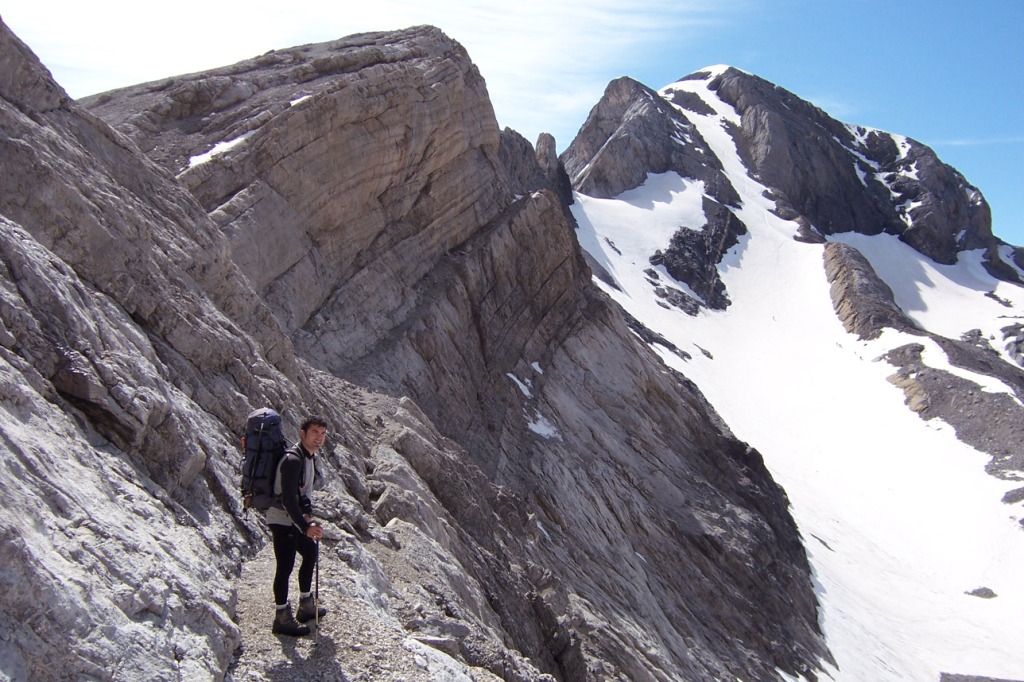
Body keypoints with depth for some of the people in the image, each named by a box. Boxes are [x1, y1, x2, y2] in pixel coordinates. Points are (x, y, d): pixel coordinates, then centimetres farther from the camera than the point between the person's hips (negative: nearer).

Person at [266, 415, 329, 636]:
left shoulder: (309, 457, 7)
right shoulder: (293, 459, -24)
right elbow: (288, 499, -29)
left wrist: (307, 515, 5)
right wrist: (306, 527, -31)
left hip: (295, 519, 10)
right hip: (282, 520, -10)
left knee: (311, 553, 18)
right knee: (285, 566, -5)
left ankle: (306, 605, 31)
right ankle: (282, 618, 6)